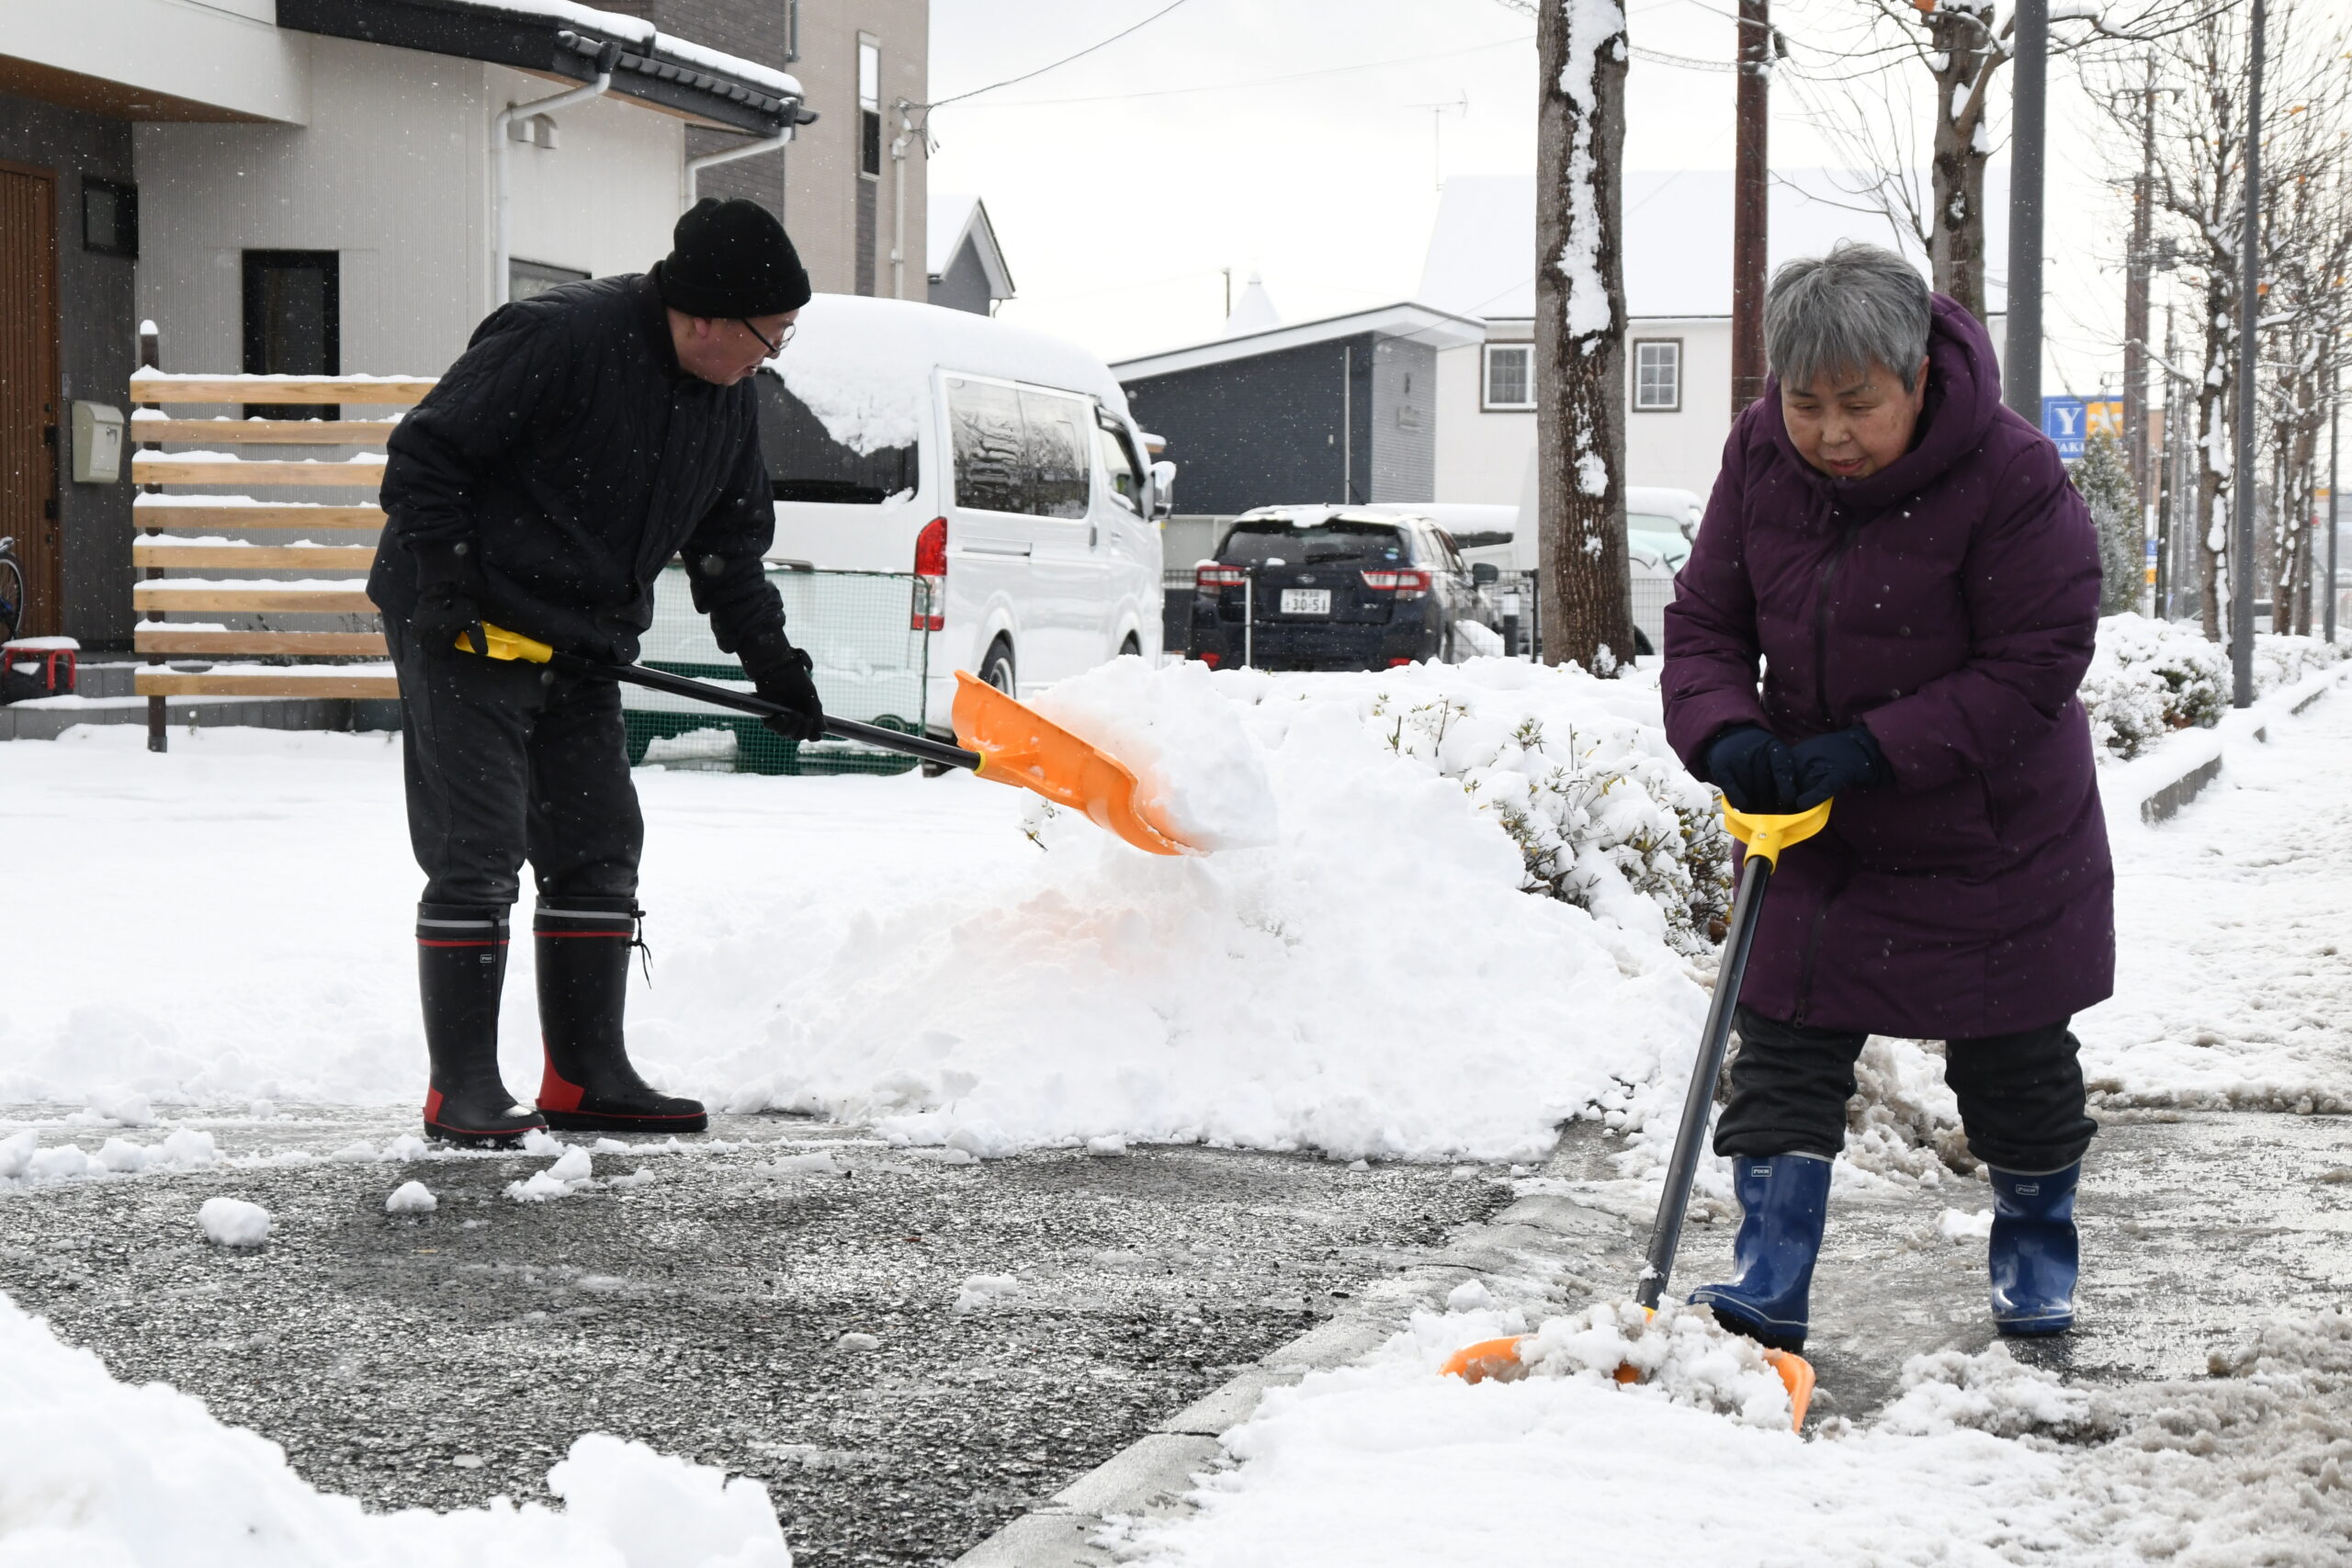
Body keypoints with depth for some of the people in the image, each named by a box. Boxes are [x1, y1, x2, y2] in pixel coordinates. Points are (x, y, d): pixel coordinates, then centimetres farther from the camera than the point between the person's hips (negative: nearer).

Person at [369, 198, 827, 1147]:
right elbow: (425, 453, -18)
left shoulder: (724, 399, 5)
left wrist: (770, 657, 3)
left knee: (599, 852, 8)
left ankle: (586, 1078, 16)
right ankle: (462, 1090, -2)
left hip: (578, 648, 9)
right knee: (476, 857, -8)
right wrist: (442, 586, -22)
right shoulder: (557, 338, -21)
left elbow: (730, 543, 15)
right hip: (465, 636, -8)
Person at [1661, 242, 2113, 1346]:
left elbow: (2036, 665, -22)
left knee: (2014, 1058, 10)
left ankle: (2035, 1255, 33)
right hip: (1816, 825, 4)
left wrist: (1876, 748, -29)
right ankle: (1769, 1286, 0)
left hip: (1990, 830, -3)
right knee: (1784, 1046, -2)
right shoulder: (1760, 453, -9)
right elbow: (1705, 621, -2)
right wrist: (1726, 733, -23)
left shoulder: (2008, 474, -24)